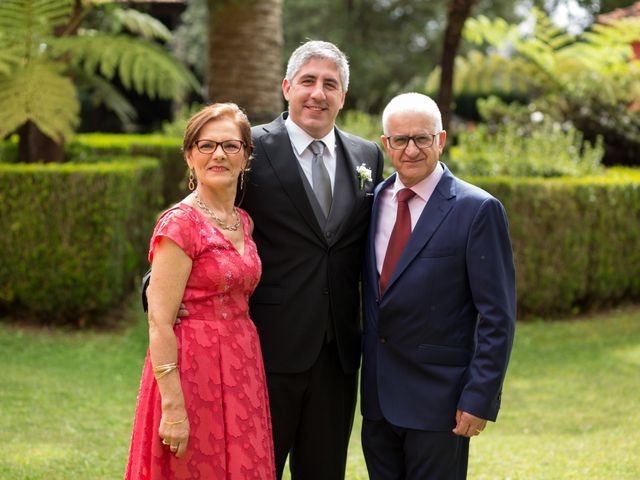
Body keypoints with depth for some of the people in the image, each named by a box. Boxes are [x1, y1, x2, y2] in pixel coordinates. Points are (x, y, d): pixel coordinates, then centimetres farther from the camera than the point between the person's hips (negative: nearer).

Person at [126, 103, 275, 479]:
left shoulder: (243, 222, 10)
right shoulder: (180, 223, -12)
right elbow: (160, 323, -16)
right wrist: (172, 408, -20)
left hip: (242, 370, 7)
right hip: (194, 372, -7)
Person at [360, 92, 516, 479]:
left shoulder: (477, 210, -10)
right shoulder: (374, 200, 7)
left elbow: (497, 316, -11)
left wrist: (479, 398, -15)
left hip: (438, 401, -5)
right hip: (378, 398, 5)